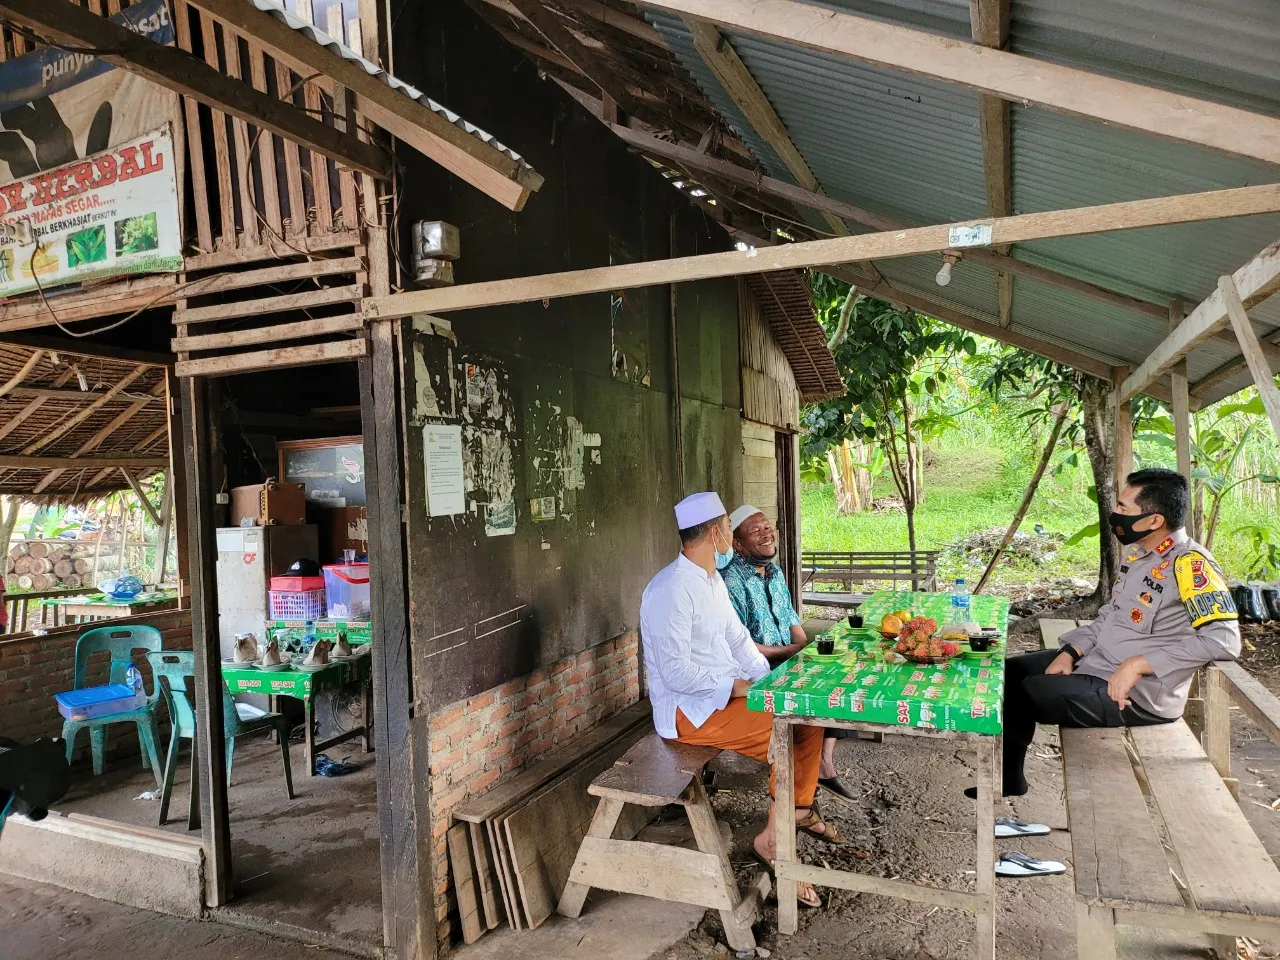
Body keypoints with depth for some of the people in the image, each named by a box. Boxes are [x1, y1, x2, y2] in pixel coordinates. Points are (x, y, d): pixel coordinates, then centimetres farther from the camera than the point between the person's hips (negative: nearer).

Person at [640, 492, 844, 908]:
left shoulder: (712, 579, 9)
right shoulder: (672, 590, -23)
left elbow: (738, 637, 14)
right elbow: (676, 672, -26)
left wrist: (770, 681, 1)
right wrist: (737, 687, -21)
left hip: (727, 692, 9)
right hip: (690, 709, -9)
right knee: (788, 734, -20)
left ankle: (801, 808, 20)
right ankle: (774, 838, -3)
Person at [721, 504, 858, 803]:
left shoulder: (774, 572, 10)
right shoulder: (732, 581, -19)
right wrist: (789, 651, -17)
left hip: (787, 664, 9)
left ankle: (826, 764, 3)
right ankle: (819, 769, -1)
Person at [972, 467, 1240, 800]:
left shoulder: (1189, 563, -22)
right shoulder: (1136, 553, 6)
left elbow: (1224, 640, -29)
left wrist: (1139, 664, -29)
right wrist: (1070, 652, 1)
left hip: (1139, 695, -9)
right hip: (1096, 664, 9)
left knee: (1027, 694, -15)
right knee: (1011, 672, 7)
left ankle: (1009, 776, 13)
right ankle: (1007, 776, 19)